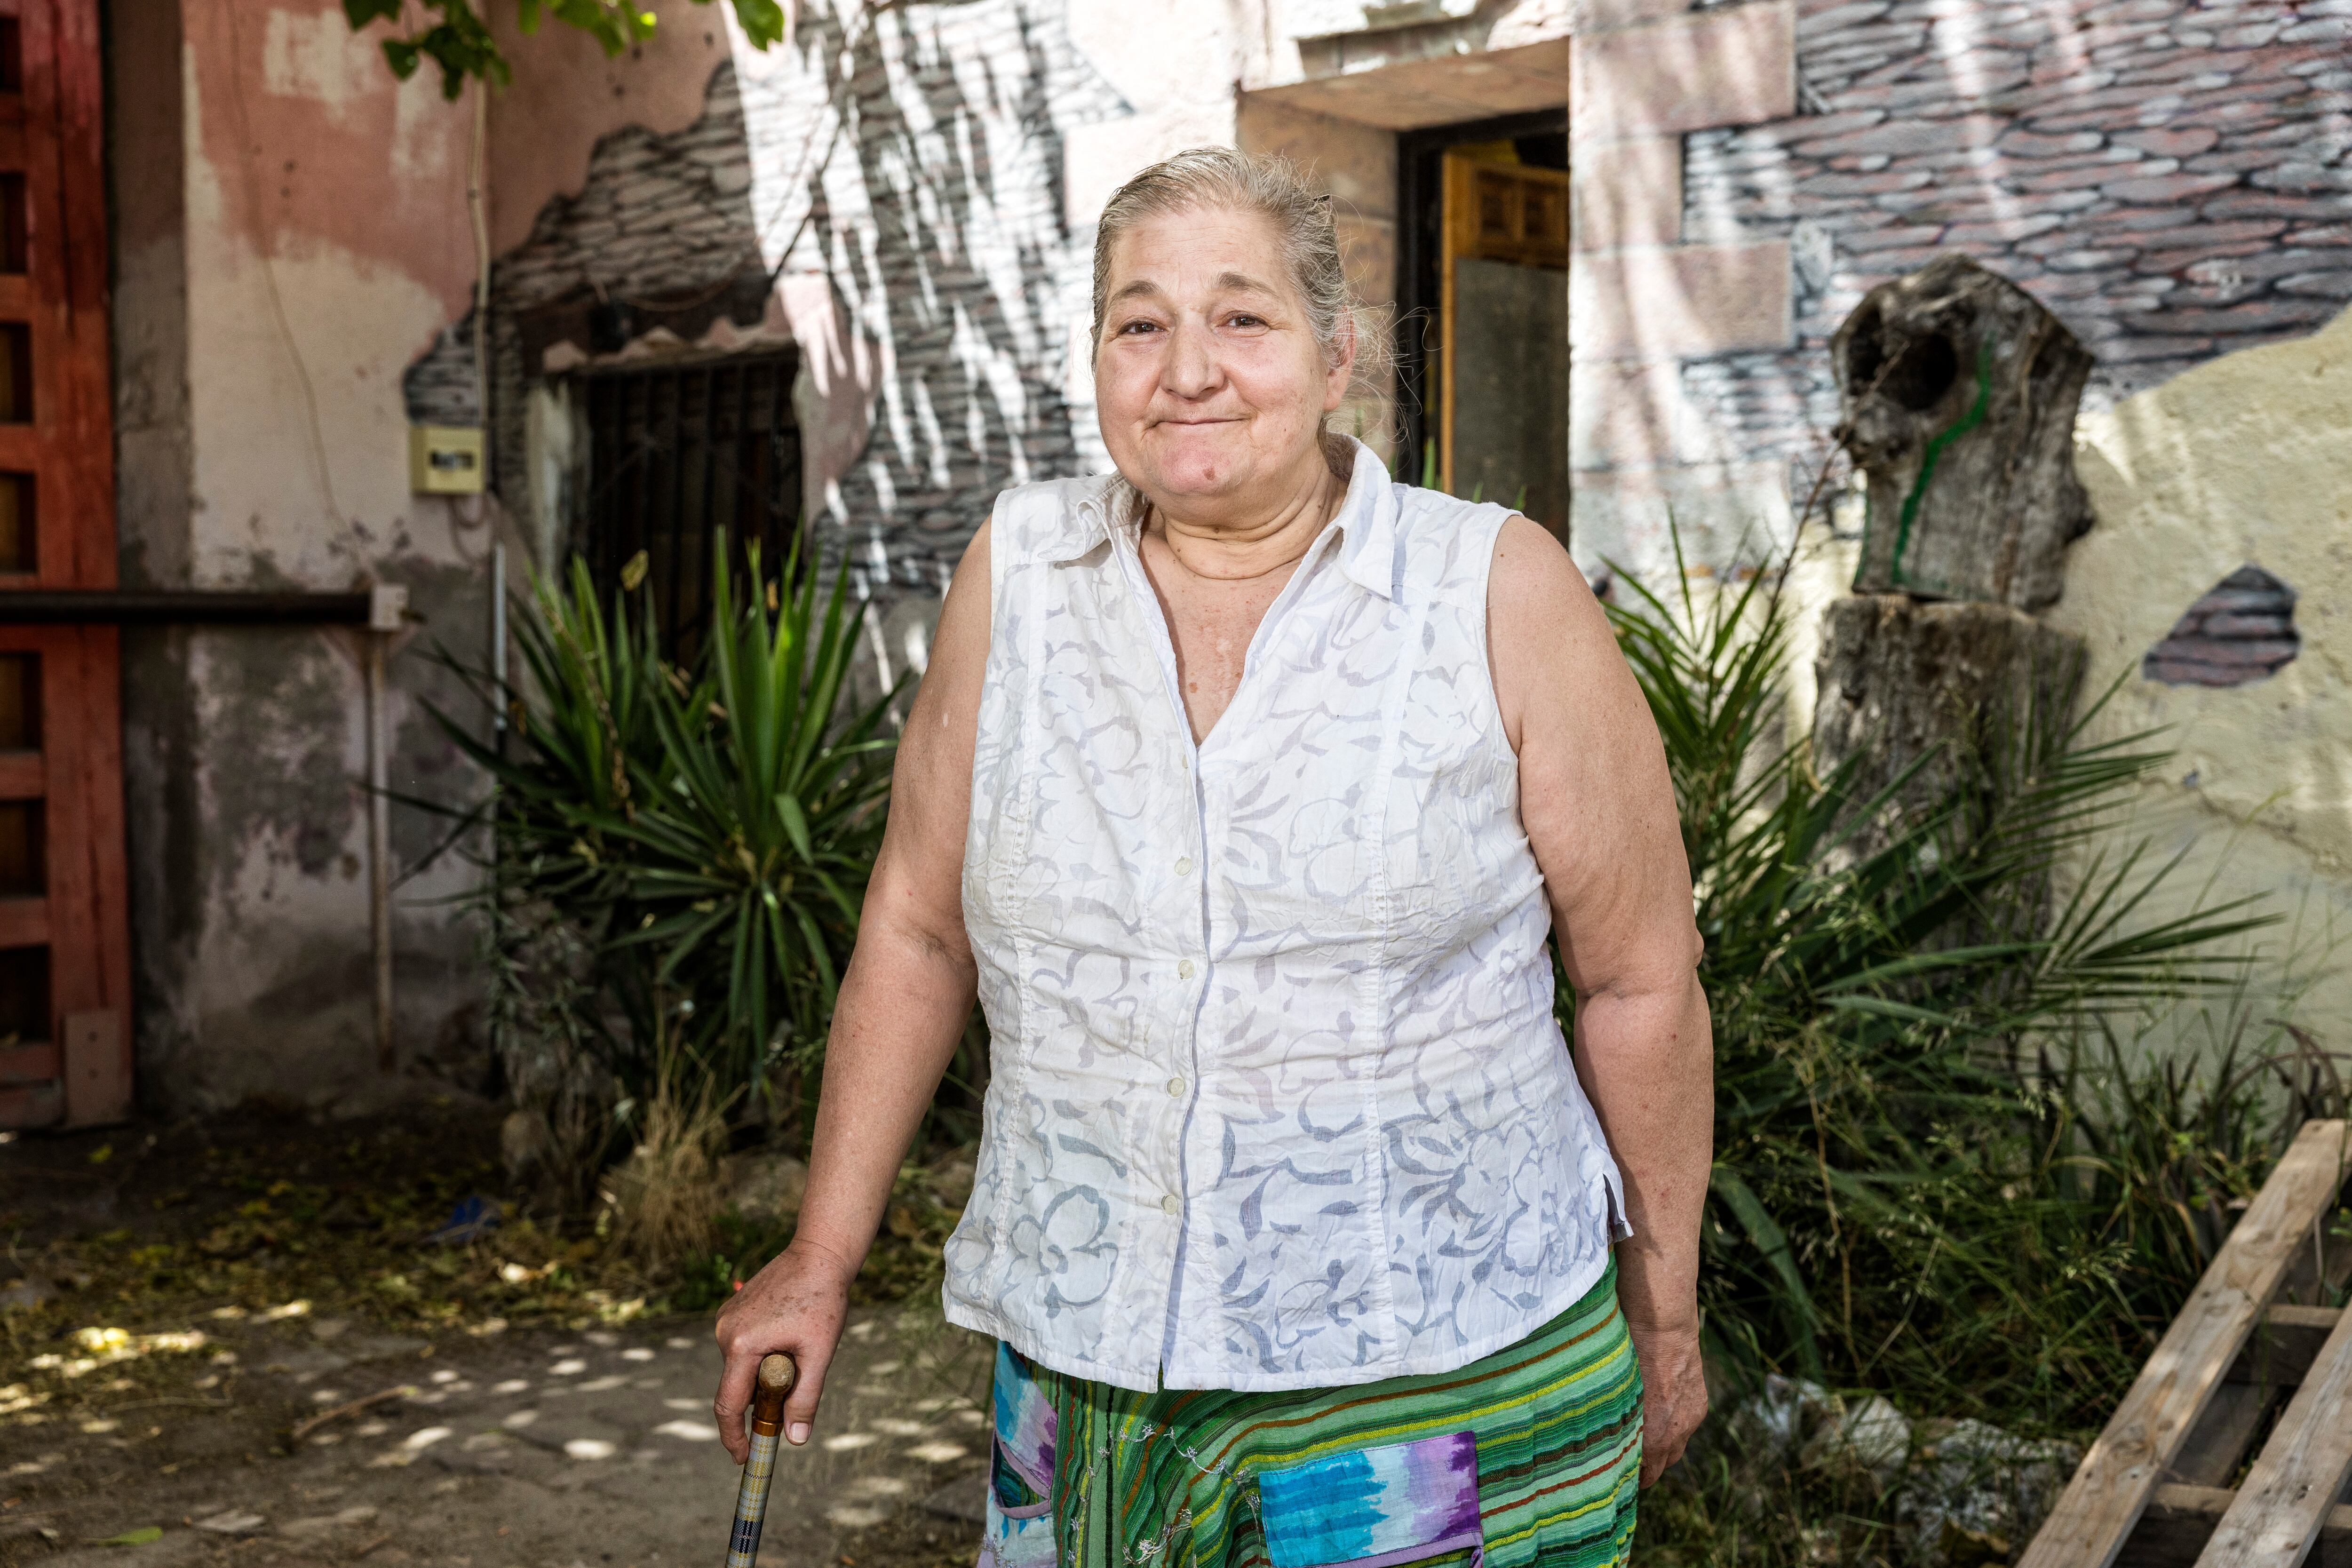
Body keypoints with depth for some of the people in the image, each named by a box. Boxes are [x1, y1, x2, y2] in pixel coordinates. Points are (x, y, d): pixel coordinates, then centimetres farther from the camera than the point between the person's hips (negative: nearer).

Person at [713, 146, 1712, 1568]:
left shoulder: (1502, 596, -8)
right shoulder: (1019, 571, 0)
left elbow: (1640, 984, -1)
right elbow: (919, 930, 7)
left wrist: (1664, 1318, 6)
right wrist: (825, 1260, 9)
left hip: (1451, 1387, -2)